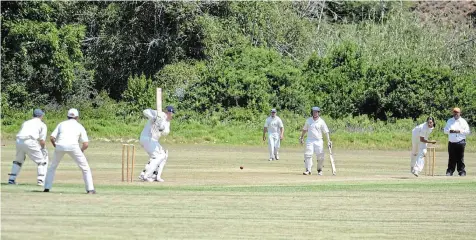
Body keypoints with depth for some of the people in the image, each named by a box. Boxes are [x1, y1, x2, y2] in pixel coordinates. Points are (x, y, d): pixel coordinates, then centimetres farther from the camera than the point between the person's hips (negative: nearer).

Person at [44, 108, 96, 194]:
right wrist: (80, 151, 29)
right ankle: (90, 189, 1)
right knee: (85, 167, 11)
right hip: (73, 146, -2)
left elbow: (52, 138, 13)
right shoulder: (79, 126, 21)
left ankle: (47, 188, 16)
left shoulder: (61, 124, 26)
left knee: (53, 166, 25)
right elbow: (86, 144, 11)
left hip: (60, 145, 2)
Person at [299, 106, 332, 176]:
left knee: (320, 157, -2)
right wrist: (301, 138, 15)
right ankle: (308, 170, -11)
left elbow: (326, 132, -7)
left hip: (318, 141, -2)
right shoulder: (308, 120, 7)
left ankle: (319, 170, 17)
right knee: (308, 154, -12)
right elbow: (304, 129, 19)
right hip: (309, 141, 2)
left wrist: (328, 141, -16)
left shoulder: (321, 121, -3)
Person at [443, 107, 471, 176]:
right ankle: (450, 171, 5)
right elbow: (445, 130, 11)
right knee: (451, 158, 2)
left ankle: (462, 171, -1)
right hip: (451, 142, 3)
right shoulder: (449, 121, 15)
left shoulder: (463, 121, 6)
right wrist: (450, 131, -11)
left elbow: (468, 131, -1)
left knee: (460, 158, -4)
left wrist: (459, 131, -14)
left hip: (460, 142, -3)